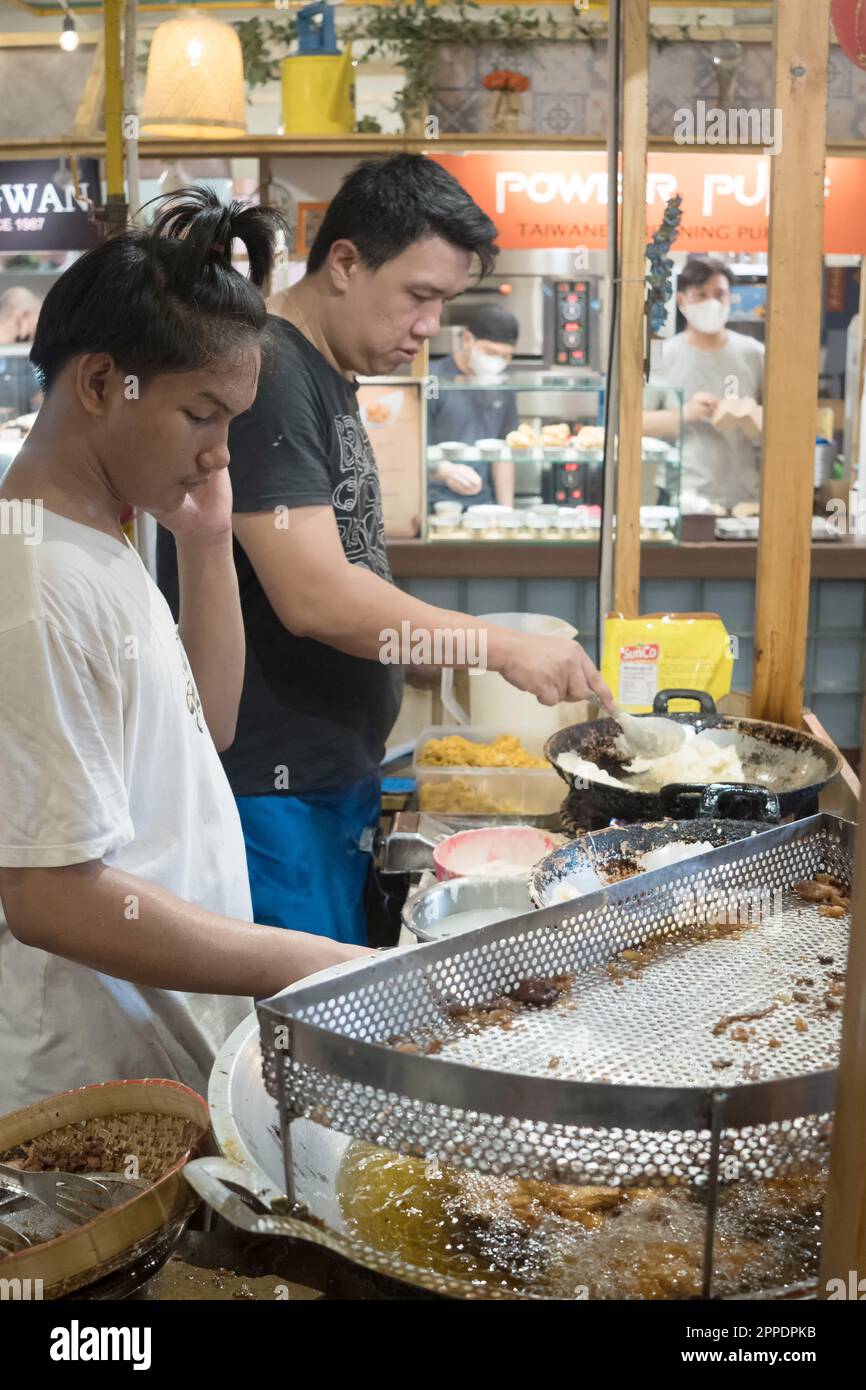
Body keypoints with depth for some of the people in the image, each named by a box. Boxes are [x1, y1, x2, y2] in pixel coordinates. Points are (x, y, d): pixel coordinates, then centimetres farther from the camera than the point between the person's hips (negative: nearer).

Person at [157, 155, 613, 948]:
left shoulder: (327, 376, 13)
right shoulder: (264, 376, -17)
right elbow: (315, 598, -25)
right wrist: (503, 647, -21)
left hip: (336, 771, 10)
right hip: (268, 788, -9)